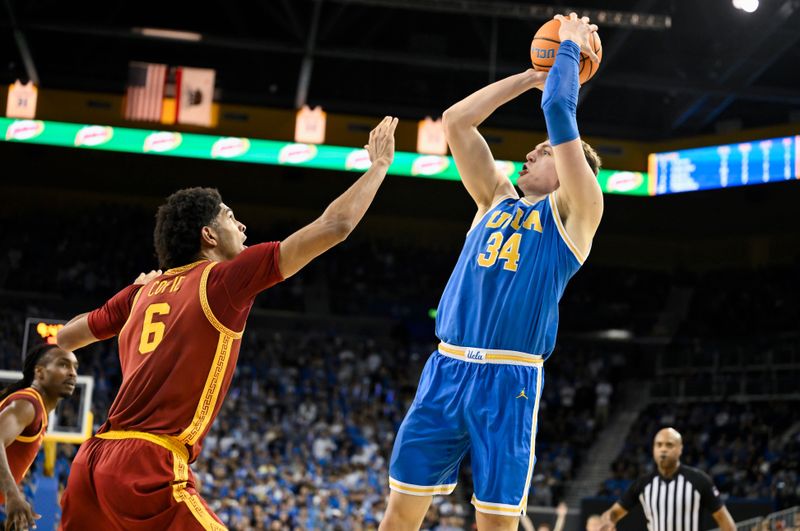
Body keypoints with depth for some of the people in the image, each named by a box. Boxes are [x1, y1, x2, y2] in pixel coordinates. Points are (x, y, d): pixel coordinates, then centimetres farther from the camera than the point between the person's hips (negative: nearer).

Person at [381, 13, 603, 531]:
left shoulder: (573, 211, 6)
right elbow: (457, 120, 19)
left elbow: (560, 113, -2)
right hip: (447, 369, 5)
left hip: (510, 382, -5)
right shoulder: (497, 200, 21)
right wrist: (532, 75, 23)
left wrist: (570, 47, 11)